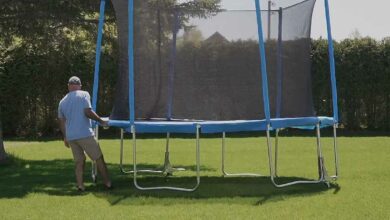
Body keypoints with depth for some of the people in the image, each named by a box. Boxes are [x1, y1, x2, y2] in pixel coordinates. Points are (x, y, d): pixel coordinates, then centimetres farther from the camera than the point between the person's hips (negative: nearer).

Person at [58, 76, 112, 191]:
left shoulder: (62, 102, 15)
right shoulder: (84, 95, -1)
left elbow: (61, 121, 19)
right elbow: (88, 112, -13)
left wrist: (65, 137, 28)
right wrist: (101, 121, -3)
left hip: (70, 137, 5)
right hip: (85, 134, -5)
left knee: (79, 161, 11)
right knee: (99, 158, 5)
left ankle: (80, 185, 2)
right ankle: (107, 183, 9)